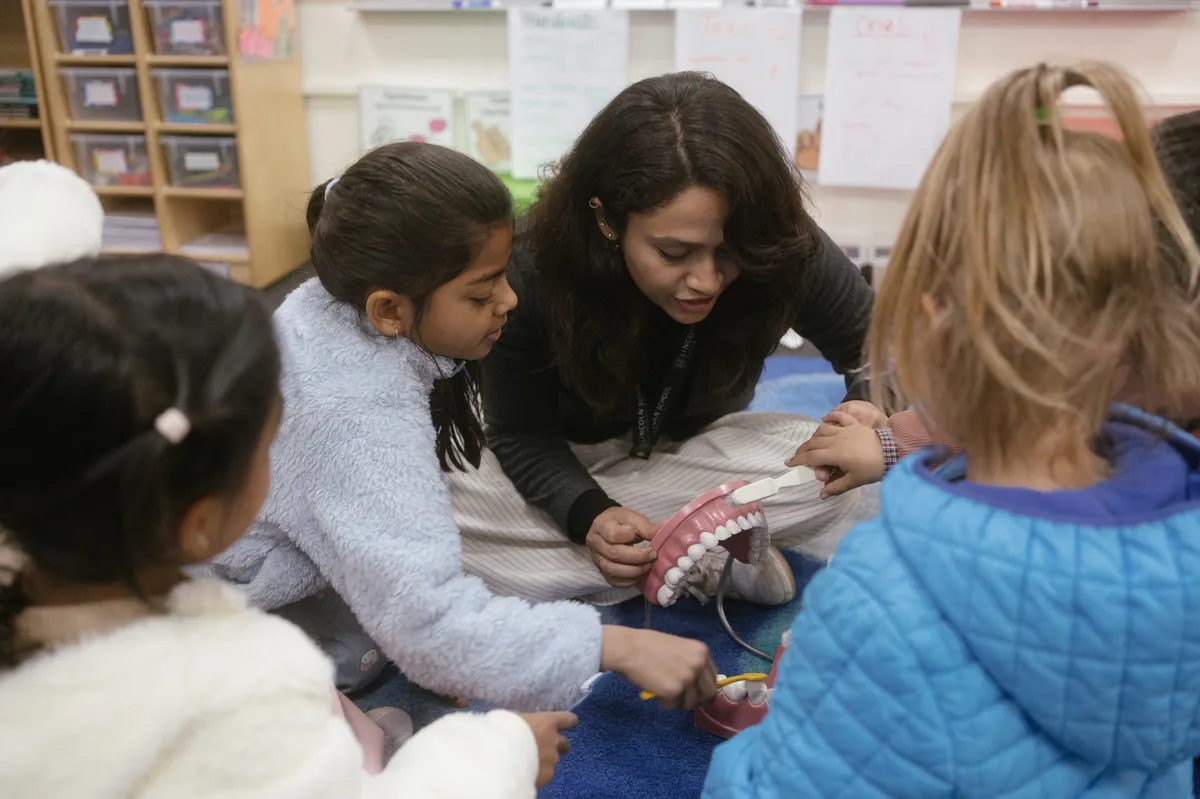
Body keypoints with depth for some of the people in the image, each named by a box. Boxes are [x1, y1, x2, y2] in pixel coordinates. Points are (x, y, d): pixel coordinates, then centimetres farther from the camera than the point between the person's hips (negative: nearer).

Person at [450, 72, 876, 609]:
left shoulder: (787, 254, -27)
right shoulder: (530, 273, -29)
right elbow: (522, 437, -18)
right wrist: (589, 516, -39)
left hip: (697, 456, 0)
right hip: (561, 469, 1)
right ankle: (710, 569, -23)